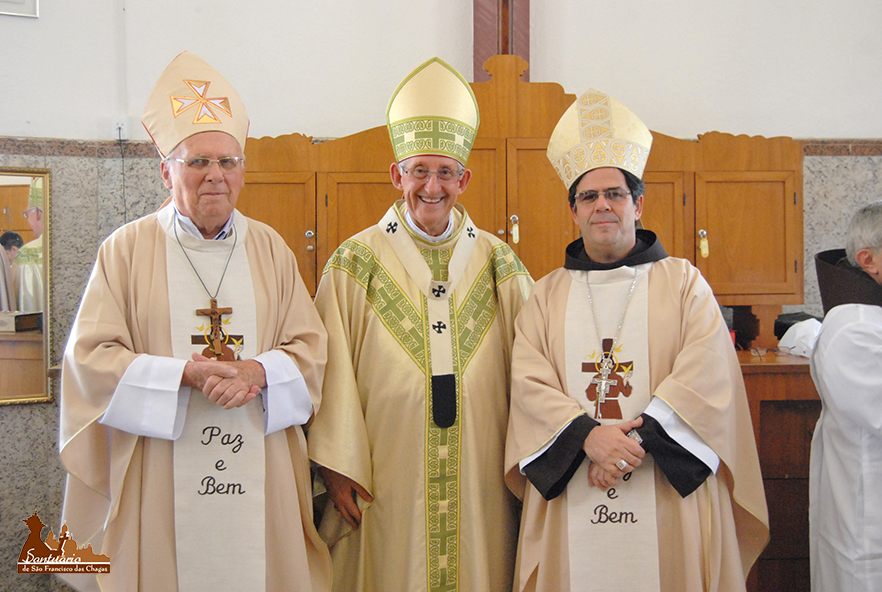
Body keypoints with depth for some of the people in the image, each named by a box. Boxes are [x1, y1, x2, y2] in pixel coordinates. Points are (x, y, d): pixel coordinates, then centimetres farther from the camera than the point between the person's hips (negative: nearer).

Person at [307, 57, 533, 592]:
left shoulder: (497, 261, 5)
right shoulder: (357, 262, -1)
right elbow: (335, 371, -4)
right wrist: (337, 465, -8)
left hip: (481, 480, 2)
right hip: (387, 482, -2)